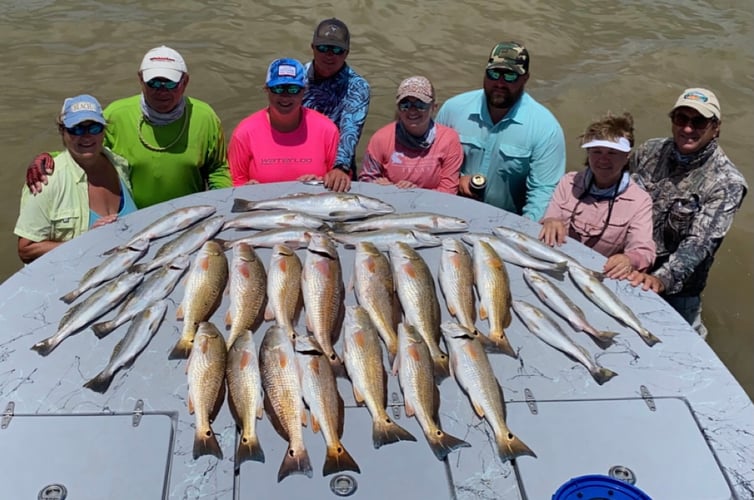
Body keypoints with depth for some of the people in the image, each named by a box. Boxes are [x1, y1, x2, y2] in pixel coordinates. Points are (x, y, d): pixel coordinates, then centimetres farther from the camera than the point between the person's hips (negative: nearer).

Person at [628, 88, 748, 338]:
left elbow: (700, 243, -28)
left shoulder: (727, 181, -20)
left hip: (678, 284, -4)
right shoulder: (649, 150, -7)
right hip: (631, 271, 4)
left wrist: (662, 278, -44)